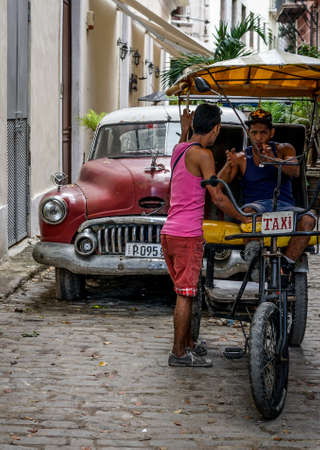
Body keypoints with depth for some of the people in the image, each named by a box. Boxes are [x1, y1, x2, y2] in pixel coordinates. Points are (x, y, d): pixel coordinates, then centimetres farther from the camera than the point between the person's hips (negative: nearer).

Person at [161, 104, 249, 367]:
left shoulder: (179, 149, 12)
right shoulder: (202, 154, -13)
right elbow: (218, 198, -15)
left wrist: (184, 129, 47)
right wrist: (244, 219, -5)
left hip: (169, 232, 9)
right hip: (188, 235, -9)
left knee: (185, 292, 18)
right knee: (186, 294, -3)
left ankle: (188, 343, 28)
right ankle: (179, 353, 1)